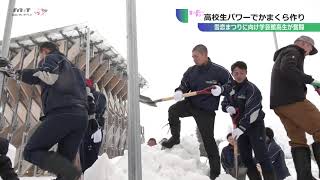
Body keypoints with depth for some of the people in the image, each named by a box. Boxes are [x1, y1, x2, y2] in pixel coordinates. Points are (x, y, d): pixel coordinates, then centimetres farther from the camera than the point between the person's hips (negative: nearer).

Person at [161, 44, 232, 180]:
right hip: (190, 103, 4)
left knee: (208, 139, 0)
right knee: (172, 111, -18)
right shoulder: (191, 71, 0)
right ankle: (175, 138, 8)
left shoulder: (218, 71, -11)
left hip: (206, 110, -4)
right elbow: (184, 85, 5)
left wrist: (221, 89, -22)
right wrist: (179, 92, -18)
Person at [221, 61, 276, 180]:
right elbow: (224, 103, 15)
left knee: (261, 156, -10)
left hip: (255, 125, -6)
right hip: (240, 126, 6)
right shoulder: (231, 88, 5)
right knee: (245, 157, 9)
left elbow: (251, 111, -25)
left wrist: (241, 128, -31)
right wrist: (228, 108, -9)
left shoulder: (251, 88, -16)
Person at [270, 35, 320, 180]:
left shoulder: (284, 54, 33)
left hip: (279, 103, 10)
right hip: (292, 100, -10)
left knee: (298, 141, 7)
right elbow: (287, 69, -19)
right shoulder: (293, 52, 2)